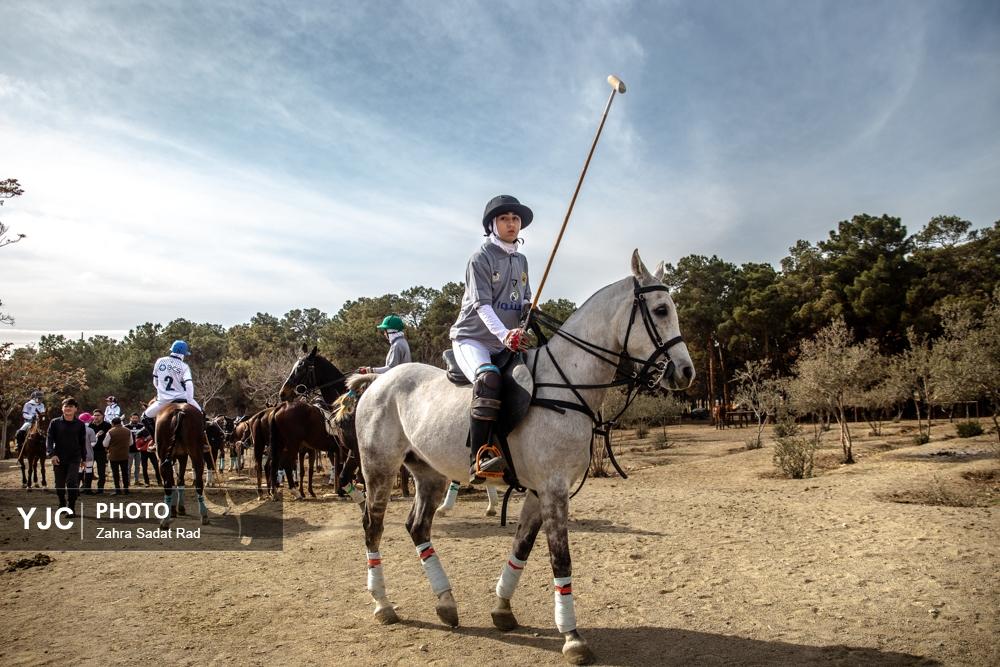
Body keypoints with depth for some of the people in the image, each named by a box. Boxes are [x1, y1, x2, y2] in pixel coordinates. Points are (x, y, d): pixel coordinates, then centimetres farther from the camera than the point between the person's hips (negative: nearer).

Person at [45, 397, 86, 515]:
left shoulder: (80, 424, 3)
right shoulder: (55, 423, 2)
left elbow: (83, 442, 9)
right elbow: (49, 439, -3)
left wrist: (84, 458, 10)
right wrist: (52, 454, -17)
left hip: (74, 459, -1)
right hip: (59, 459, 1)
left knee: (72, 483, -14)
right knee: (59, 485, 10)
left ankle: (71, 508, -6)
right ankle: (62, 504, 33)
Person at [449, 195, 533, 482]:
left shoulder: (521, 261, 17)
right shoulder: (481, 258, -4)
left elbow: (525, 302, 22)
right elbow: (482, 305, -16)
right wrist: (504, 335, -32)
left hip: (507, 344, 8)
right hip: (472, 338, -7)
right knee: (488, 378, -35)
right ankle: (479, 457, -37)